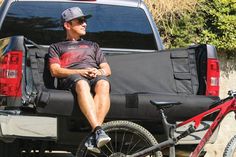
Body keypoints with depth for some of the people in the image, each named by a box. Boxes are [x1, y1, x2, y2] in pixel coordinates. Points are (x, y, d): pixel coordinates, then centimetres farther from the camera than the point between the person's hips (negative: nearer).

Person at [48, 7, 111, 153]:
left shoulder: (93, 46, 40)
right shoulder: (56, 47, 29)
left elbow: (107, 70, 26)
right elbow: (55, 71, 9)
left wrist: (99, 72, -1)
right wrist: (81, 72, -7)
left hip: (96, 76, 2)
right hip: (70, 78, -2)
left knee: (103, 84, -39)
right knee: (82, 84, -42)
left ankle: (94, 137, -54)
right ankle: (98, 130, -58)